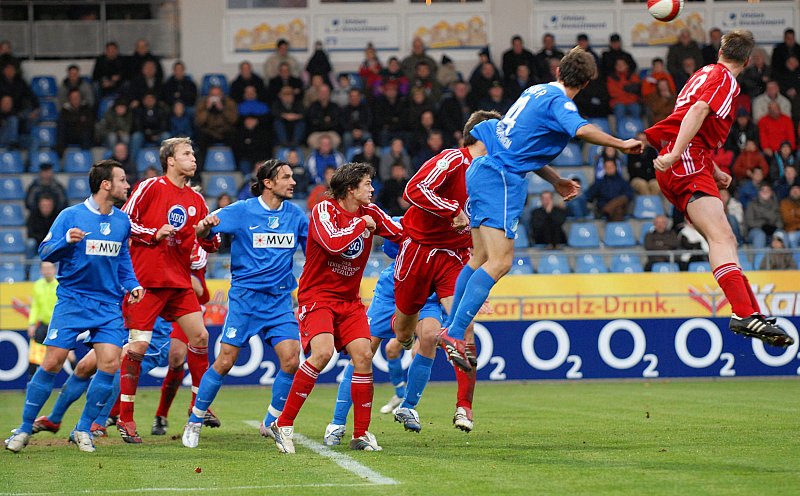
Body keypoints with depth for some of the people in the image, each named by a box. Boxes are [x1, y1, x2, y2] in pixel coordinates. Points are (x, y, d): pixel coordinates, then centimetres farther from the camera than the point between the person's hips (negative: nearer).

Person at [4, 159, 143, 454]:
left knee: (110, 364, -10)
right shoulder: (71, 216, -5)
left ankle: (83, 430, 5)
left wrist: (131, 285, 6)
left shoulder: (122, 221, 9)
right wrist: (66, 241, -23)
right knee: (52, 362, -8)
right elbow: (45, 252, -4)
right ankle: (25, 428, 7)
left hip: (109, 305, 4)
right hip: (72, 299, -4)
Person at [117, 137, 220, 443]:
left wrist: (206, 233, -5)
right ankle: (125, 417, -2)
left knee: (200, 337, -1)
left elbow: (211, 245, 16)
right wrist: (154, 234, -14)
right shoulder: (150, 188, -3)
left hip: (179, 282, 6)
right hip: (145, 280, -6)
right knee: (138, 346, -10)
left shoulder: (196, 200, 14)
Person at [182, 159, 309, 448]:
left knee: (291, 360, -10)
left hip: (279, 299, 3)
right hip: (245, 296, -3)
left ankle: (272, 423, 9)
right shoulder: (242, 211, -4)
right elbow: (201, 234, -2)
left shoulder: (296, 215, 7)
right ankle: (195, 421, 10)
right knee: (225, 361, -6)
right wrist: (207, 225, -25)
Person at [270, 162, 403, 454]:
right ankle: (283, 424, -16)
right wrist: (361, 225, -17)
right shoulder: (324, 210, -13)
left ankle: (361, 435, 1)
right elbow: (333, 243, -30)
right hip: (317, 296, -6)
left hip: (349, 299, 6)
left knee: (363, 355, -10)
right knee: (322, 352, -26)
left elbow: (402, 234, 13)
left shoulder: (370, 213, 5)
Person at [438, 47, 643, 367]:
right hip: (502, 179, -10)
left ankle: (451, 328, 19)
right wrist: (622, 145, -19)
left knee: (480, 258, 16)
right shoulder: (559, 100, -9)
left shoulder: (536, 91, 19)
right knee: (500, 261, -15)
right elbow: (582, 130, -30)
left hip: (481, 170, 10)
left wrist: (556, 181, 26)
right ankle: (455, 334, -22)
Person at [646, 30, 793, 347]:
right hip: (686, 161, -10)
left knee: (726, 241, 9)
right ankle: (744, 314, -40)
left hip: (678, 166, 10)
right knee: (721, 236, -24)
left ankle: (752, 314, 5)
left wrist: (713, 171, 38)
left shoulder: (706, 74, 28)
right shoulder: (724, 79, -2)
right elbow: (698, 110, -19)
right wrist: (675, 154, -29)